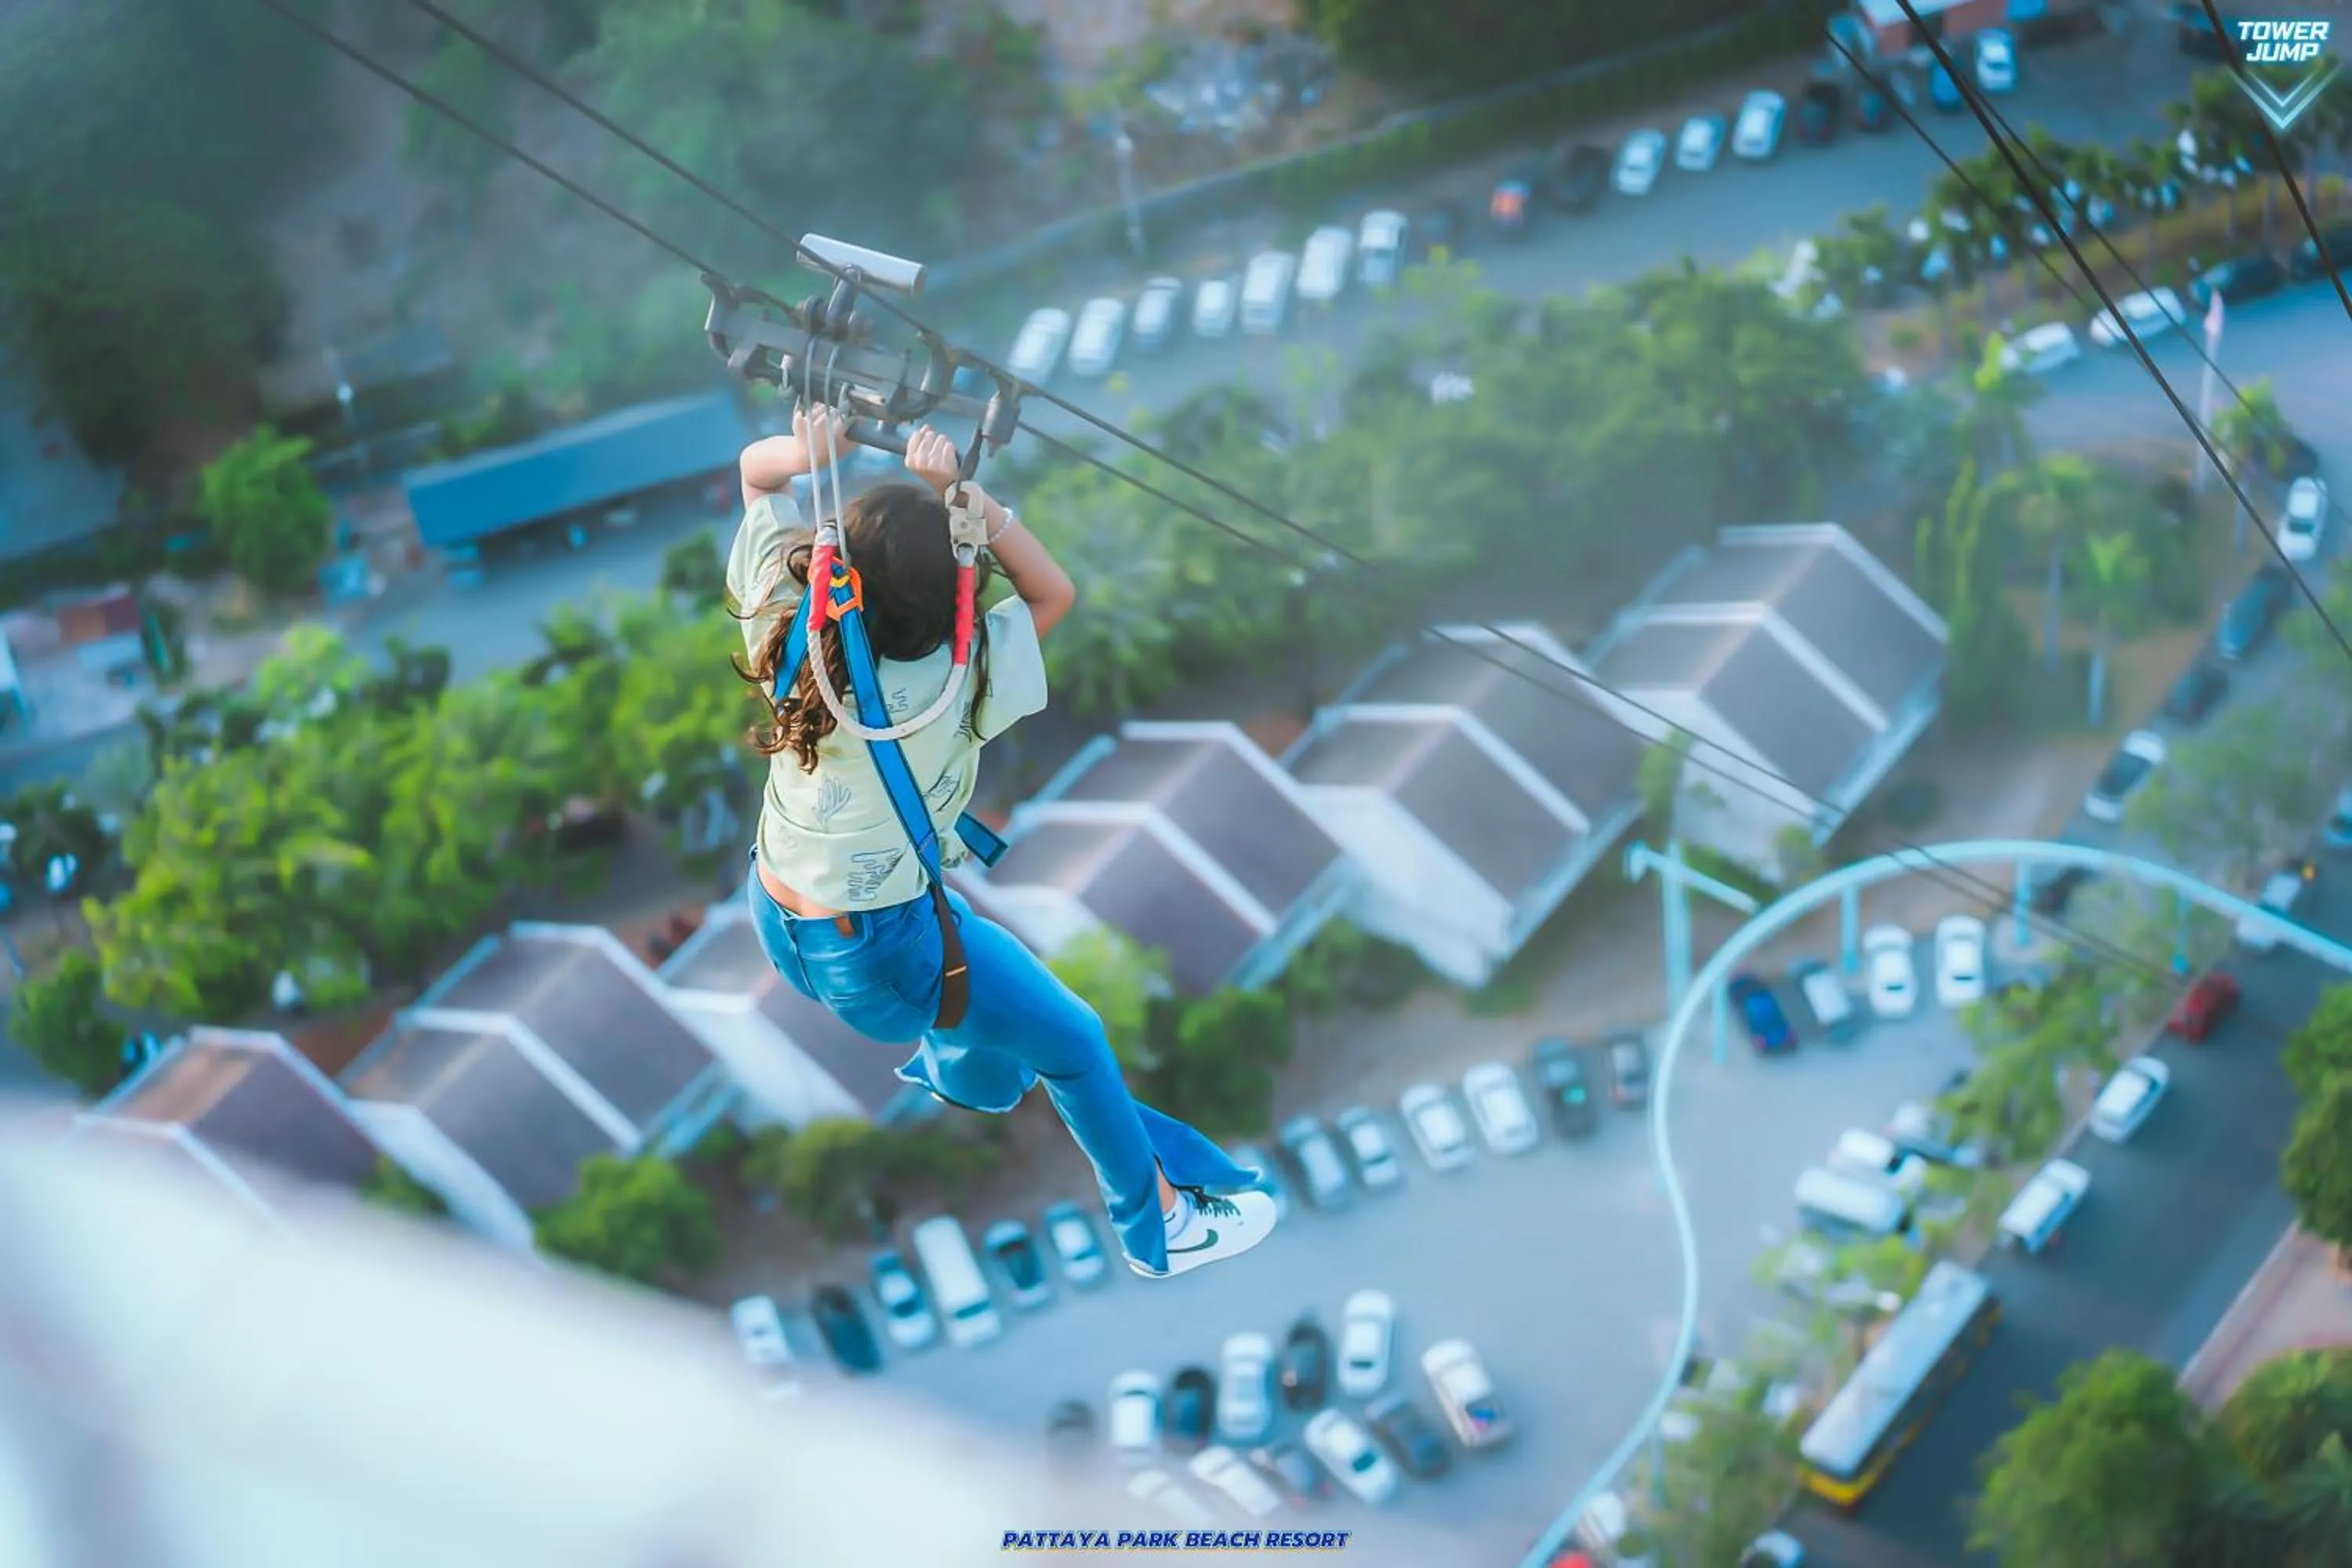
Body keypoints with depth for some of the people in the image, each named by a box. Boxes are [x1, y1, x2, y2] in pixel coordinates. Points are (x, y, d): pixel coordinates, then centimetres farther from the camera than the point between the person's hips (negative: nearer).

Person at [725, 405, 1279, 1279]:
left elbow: (755, 470, -4)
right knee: (1073, 1043, 17)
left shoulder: (786, 621, -18)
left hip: (778, 916, 6)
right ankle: (1160, 1226, 36)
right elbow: (1053, 592, -16)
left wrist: (806, 454, -28)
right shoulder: (950, 683, -31)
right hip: (877, 955, -6)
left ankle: (952, 1070, 62)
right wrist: (958, 493, -28)